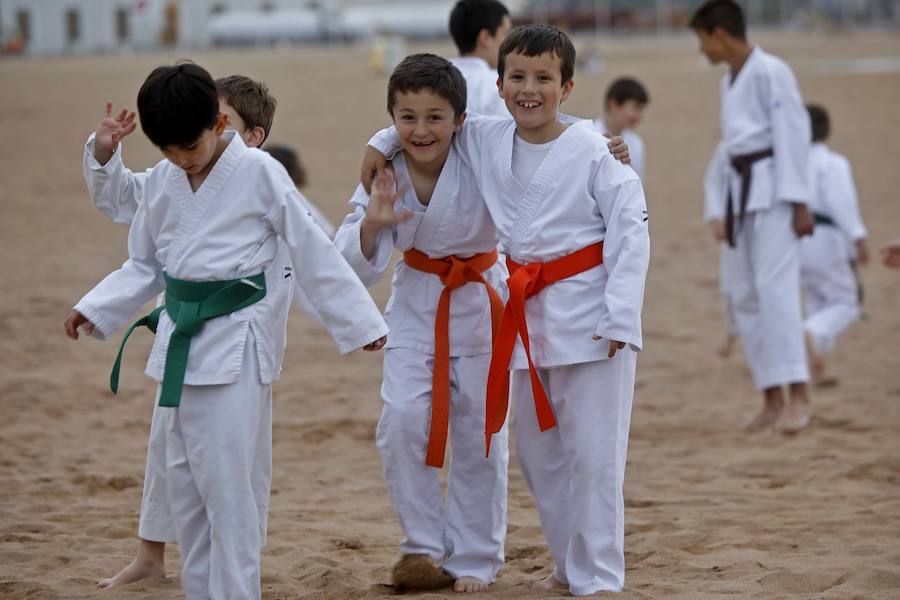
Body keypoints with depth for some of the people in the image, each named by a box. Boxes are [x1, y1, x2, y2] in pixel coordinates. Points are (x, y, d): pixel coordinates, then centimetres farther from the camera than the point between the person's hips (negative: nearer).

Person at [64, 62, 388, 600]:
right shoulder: (162, 183, 7)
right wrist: (95, 311, 5)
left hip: (236, 343, -6)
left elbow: (314, 252, -5)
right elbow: (145, 266, 18)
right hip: (180, 341, 6)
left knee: (229, 483, -8)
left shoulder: (259, 173, -9)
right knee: (183, 481, 11)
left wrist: (359, 323, -3)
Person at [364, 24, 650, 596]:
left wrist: (620, 317, -18)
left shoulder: (594, 152, -14)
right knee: (539, 450, 15)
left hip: (590, 313, -6)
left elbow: (631, 231, -14)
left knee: (593, 452, -4)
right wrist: (385, 141, 5)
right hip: (530, 312, 6)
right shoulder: (485, 140, 2)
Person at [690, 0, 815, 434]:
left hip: (774, 189, -9)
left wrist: (799, 202, -19)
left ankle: (798, 394, -21)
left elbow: (793, 134, -15)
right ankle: (773, 401, 12)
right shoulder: (729, 82, 16)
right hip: (743, 189, 9)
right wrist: (728, 213, 19)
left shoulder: (770, 73, -11)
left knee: (774, 285, -18)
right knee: (745, 297, 7)